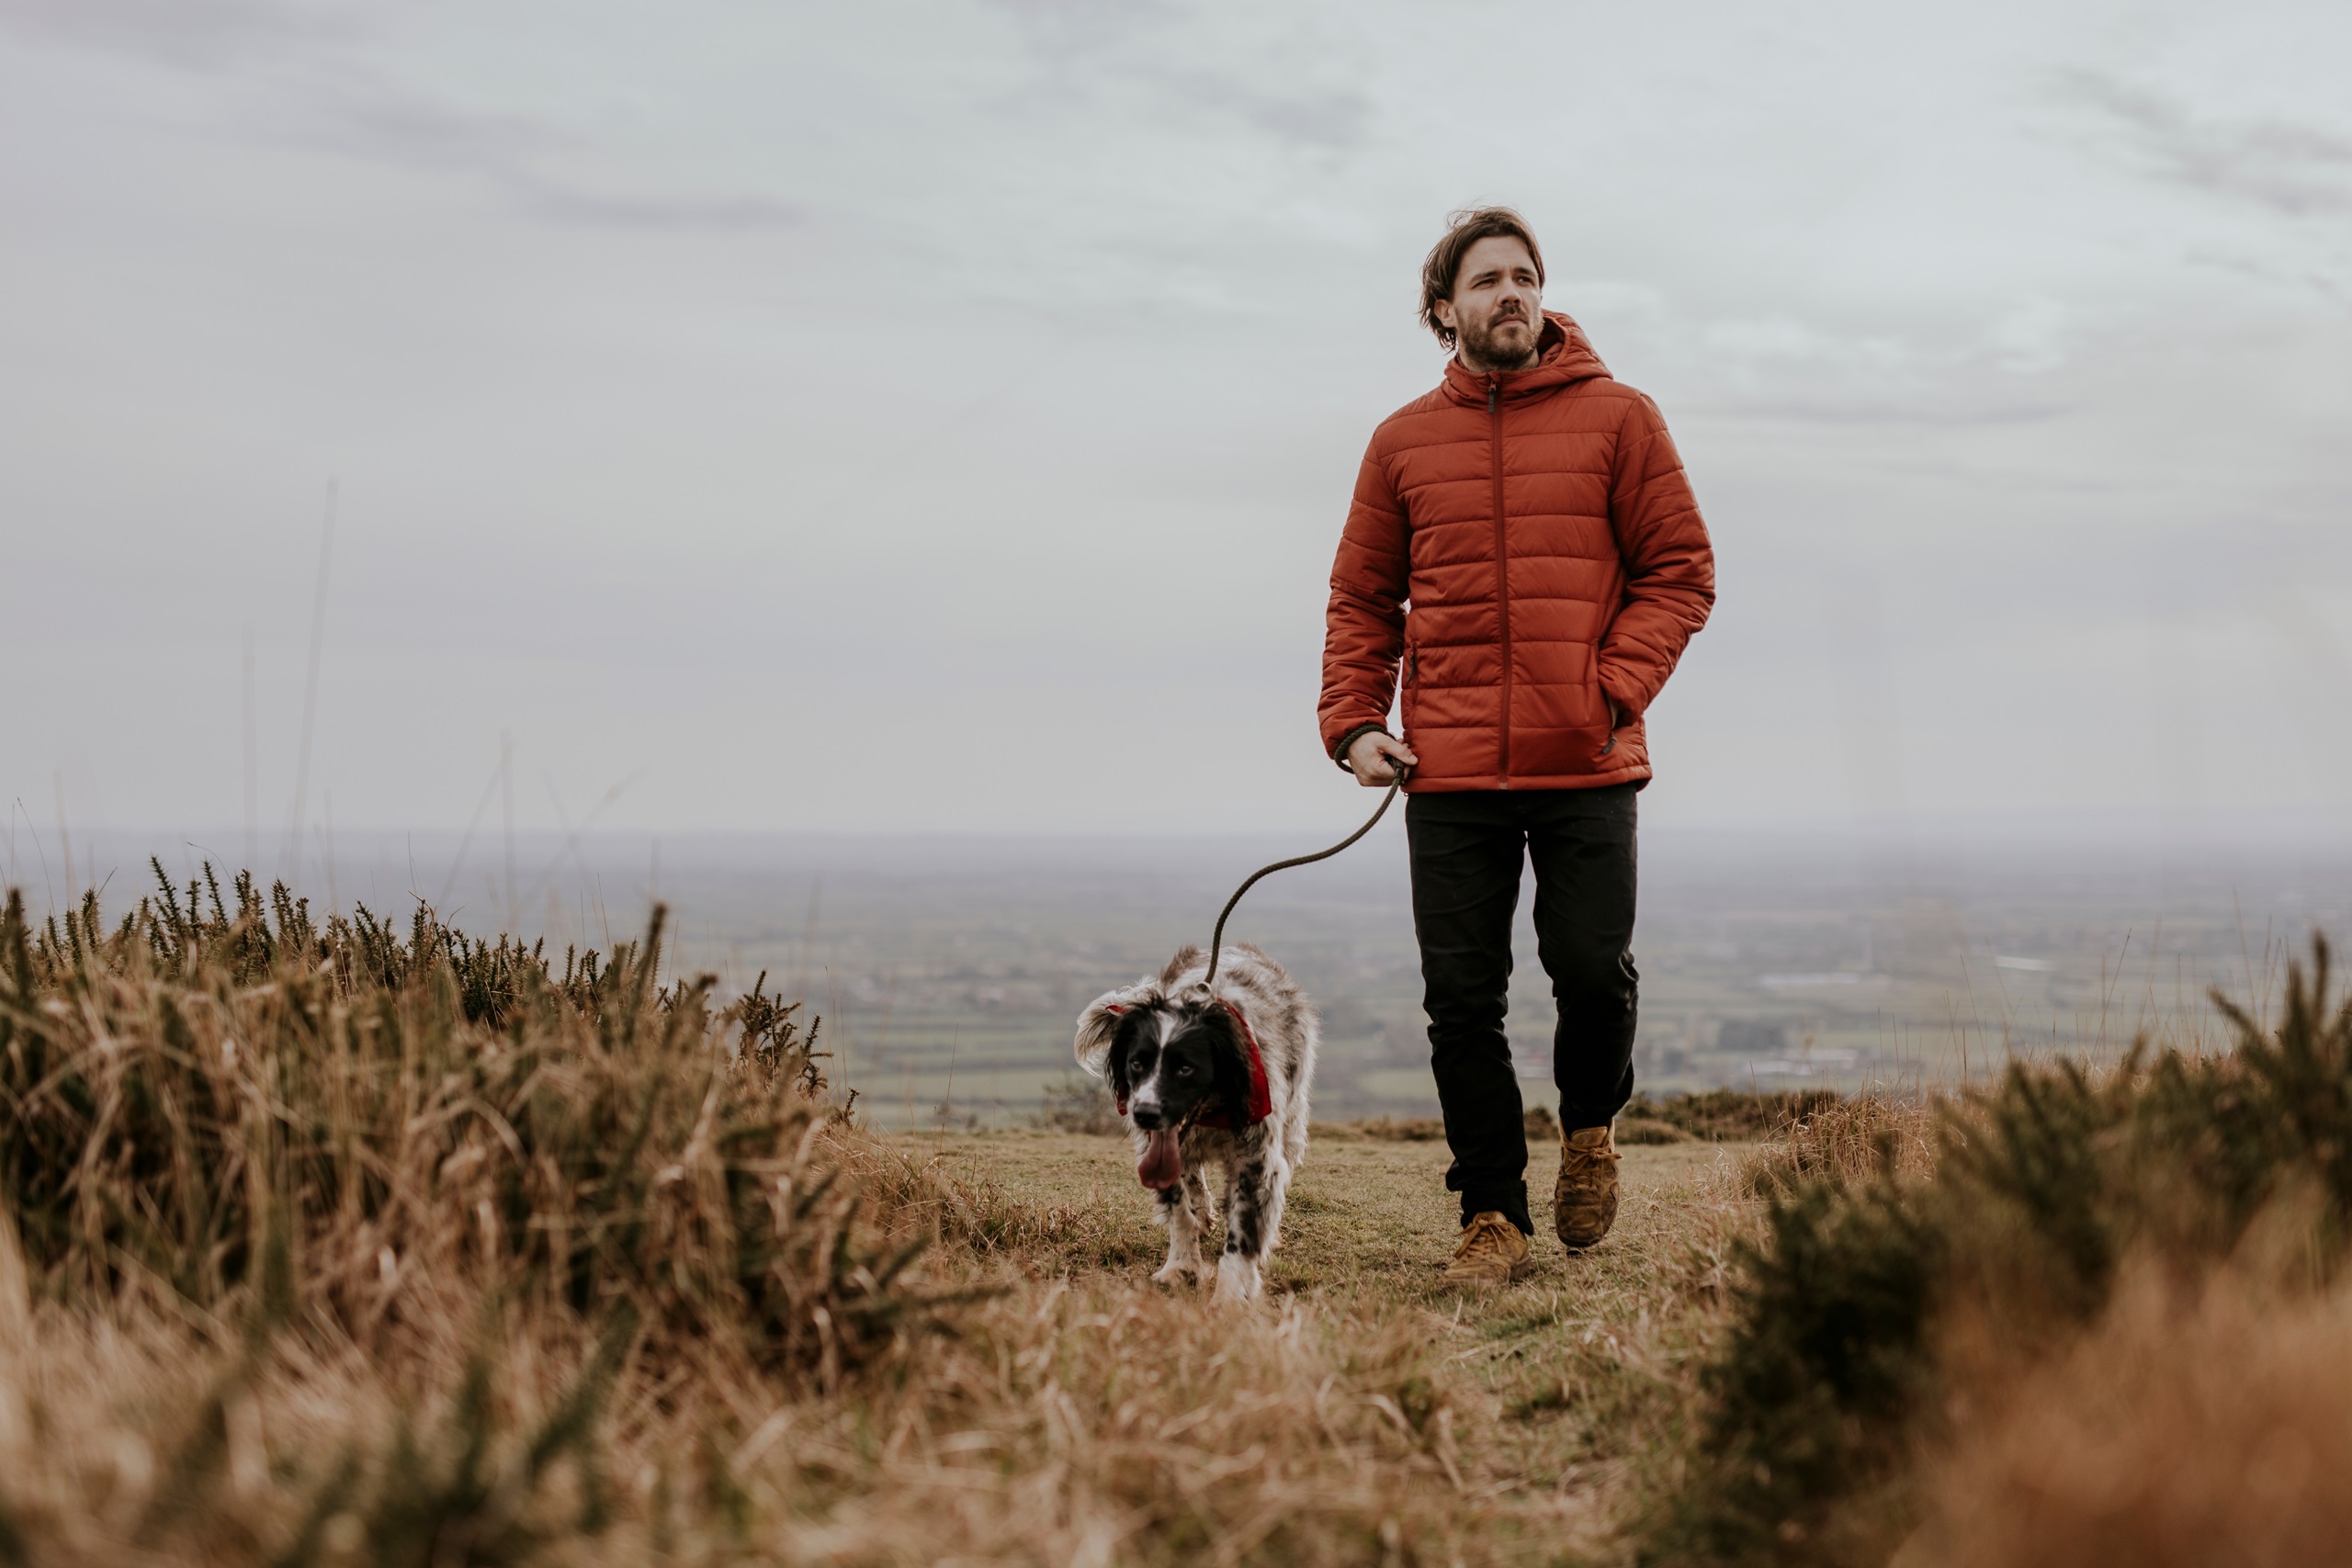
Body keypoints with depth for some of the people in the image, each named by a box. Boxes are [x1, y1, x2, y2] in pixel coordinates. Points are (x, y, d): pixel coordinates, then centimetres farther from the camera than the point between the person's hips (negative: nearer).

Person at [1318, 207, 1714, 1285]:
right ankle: (1492, 1216, 14)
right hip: (1449, 774, 2)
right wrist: (1353, 722, 0)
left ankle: (1590, 1127, 30)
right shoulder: (1403, 442, 10)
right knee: (1462, 1000, 2)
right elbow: (1361, 598, 14)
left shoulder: (1616, 419, 4)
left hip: (1588, 769, -2)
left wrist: (1615, 688, -10)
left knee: (1593, 970, -2)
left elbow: (1680, 570, 3)